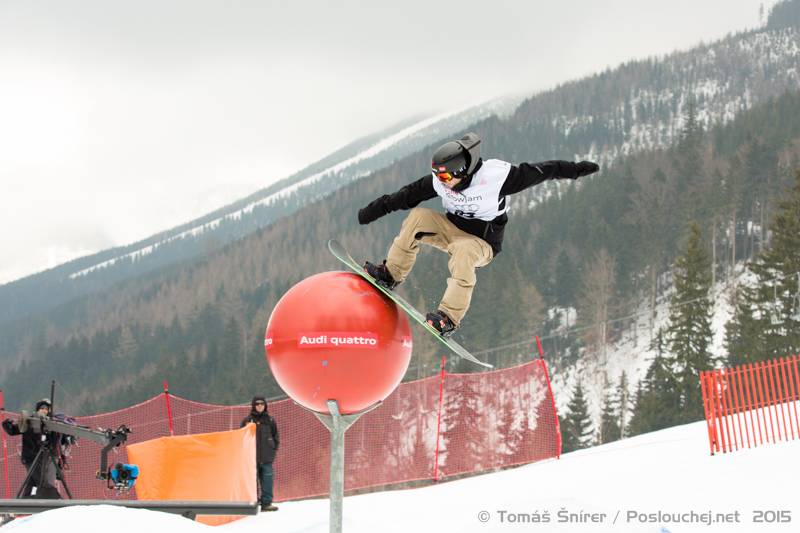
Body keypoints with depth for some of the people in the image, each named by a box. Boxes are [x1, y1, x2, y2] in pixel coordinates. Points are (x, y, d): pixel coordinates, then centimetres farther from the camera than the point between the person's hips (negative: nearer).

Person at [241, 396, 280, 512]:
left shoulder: (270, 420, 12)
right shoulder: (247, 420, 6)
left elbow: (275, 436, 19)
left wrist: (274, 450, 10)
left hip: (267, 458, 2)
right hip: (252, 457, -2)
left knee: (267, 481, 0)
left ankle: (266, 503, 5)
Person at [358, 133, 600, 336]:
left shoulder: (496, 176, -24)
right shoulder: (440, 181, -11)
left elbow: (539, 171, -17)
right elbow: (409, 194, -2)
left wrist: (576, 169, -13)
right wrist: (376, 208, 0)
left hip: (482, 242, -5)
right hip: (452, 229, 5)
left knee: (463, 251, -38)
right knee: (417, 217, -16)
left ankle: (449, 318, -43)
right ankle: (391, 274, -10)